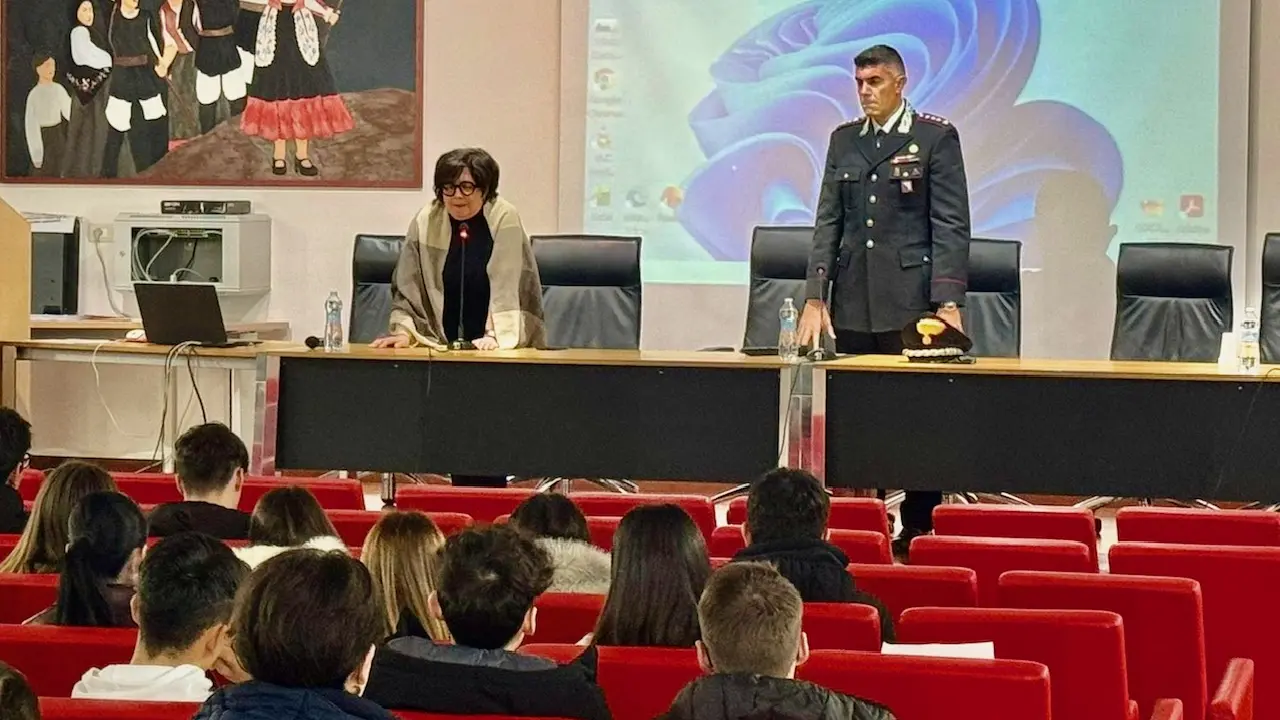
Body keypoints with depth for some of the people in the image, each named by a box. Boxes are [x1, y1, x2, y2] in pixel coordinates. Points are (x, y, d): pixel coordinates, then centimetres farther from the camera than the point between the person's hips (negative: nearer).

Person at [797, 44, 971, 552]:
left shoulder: (936, 137, 0)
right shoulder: (843, 140, 13)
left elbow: (951, 224, -5)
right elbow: (828, 221, 12)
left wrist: (948, 302, -13)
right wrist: (815, 297, 3)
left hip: (911, 300, -4)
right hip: (853, 302, 4)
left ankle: (919, 531, 4)